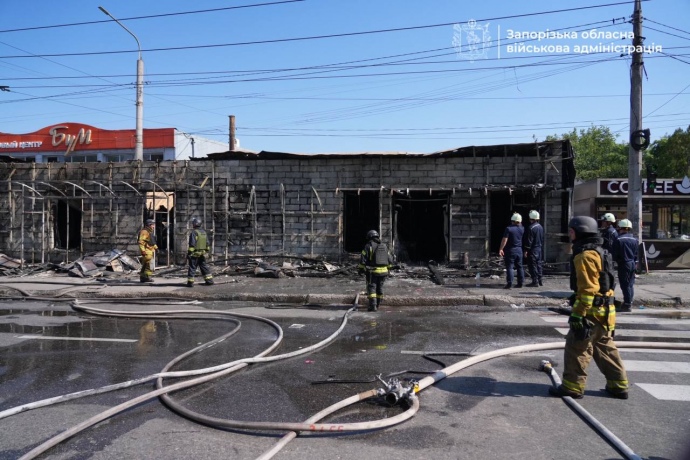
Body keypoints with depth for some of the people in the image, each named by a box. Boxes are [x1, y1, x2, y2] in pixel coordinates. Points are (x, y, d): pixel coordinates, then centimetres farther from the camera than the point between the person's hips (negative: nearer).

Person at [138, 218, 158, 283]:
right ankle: (147, 277, -13)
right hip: (147, 251, -10)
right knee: (150, 264, -14)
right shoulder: (144, 232, -14)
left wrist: (155, 246, 20)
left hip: (150, 250, 10)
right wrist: (143, 250, -26)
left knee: (145, 265, 13)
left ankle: (142, 277, 18)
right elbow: (140, 241, -22)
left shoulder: (150, 232, 19)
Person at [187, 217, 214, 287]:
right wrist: (206, 251, 23)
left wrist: (189, 253, -16)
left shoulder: (194, 232, -14)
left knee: (192, 268, 0)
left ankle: (190, 282, 1)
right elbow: (207, 243, 16)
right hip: (203, 254, 7)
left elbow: (192, 244, -19)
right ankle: (209, 280, 14)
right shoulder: (204, 232, 11)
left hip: (195, 253, -7)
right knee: (204, 266, 14)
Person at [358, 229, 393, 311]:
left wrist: (360, 268, 5)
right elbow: (390, 261, 12)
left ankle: (373, 306, -14)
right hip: (383, 271, 5)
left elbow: (362, 260, -9)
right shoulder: (384, 246, 11)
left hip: (372, 272, -5)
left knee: (371, 288, -2)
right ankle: (378, 304, 31)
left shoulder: (368, 246, -5)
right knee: (379, 288, 18)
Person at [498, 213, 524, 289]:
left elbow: (505, 240, -17)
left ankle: (509, 283, -8)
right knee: (519, 267, 13)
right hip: (519, 250, 5)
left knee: (509, 267, -4)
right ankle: (520, 283, 17)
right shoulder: (522, 229, 4)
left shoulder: (508, 228, -13)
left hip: (510, 250, -5)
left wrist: (501, 249, -13)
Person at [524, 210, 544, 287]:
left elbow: (529, 240, -18)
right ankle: (540, 280, 20)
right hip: (539, 248, 9)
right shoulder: (540, 227, 9)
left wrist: (526, 250, -14)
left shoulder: (531, 228, -18)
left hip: (533, 249, -9)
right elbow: (542, 239, 15)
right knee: (539, 264, 15)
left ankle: (535, 281, -1)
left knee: (532, 265, -3)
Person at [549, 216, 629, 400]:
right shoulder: (597, 252, 16)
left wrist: (578, 314, -22)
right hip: (604, 310, 10)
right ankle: (618, 386, 26)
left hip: (592, 311, -10)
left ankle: (572, 386, 5)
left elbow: (588, 289, -23)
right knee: (605, 348, 19)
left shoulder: (586, 255, -18)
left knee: (576, 348, -2)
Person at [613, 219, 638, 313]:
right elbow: (637, 253, 11)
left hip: (623, 264, -7)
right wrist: (635, 262, 18)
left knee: (625, 285, -3)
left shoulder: (618, 240, -13)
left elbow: (615, 254, -11)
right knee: (630, 284, 14)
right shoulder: (635, 239, 7)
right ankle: (629, 303, 22)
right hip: (632, 264, 7)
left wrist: (616, 260, 7)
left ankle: (627, 304, -2)